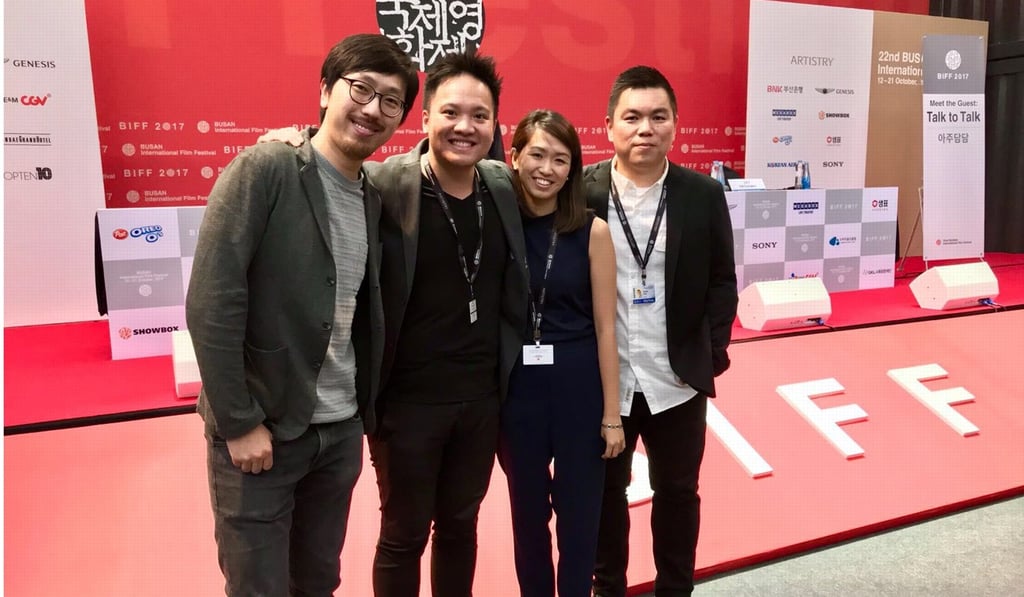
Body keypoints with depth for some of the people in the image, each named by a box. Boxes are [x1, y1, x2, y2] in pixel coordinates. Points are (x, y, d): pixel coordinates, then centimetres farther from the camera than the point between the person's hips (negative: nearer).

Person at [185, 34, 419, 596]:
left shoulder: (374, 199, 7)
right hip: (259, 430, -5)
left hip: (341, 430, 6)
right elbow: (211, 302, -16)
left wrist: (362, 411, 6)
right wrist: (238, 421, -15)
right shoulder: (263, 170, -12)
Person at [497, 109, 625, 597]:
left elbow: (605, 327, -4)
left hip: (579, 385, -1)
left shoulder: (592, 232, -5)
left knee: (579, 512, 13)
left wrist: (611, 413, -2)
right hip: (515, 387, 1)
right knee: (527, 513, 17)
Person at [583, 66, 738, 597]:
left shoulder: (703, 195, -2)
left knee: (678, 492, 16)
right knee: (604, 491, 15)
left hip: (677, 379, 1)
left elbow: (722, 281, 4)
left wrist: (712, 353, -4)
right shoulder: (580, 192, -6)